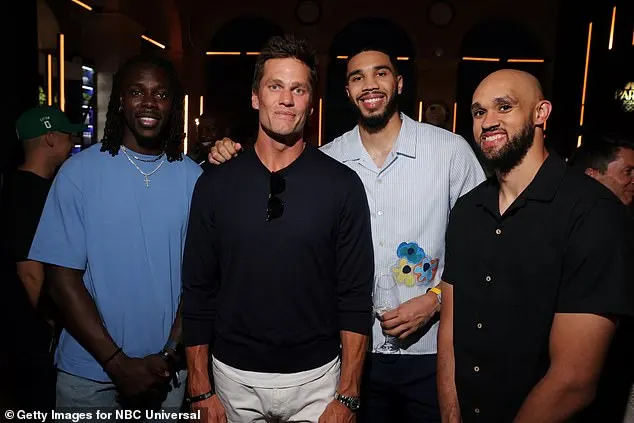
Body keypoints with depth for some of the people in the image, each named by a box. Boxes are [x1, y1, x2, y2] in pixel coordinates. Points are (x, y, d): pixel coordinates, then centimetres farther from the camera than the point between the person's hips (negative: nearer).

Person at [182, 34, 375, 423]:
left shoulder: (342, 184, -8)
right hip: (234, 377, 2)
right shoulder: (215, 185, -3)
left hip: (315, 378, -1)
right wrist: (201, 389, 0)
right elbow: (199, 291, 0)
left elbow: (356, 297, -7)